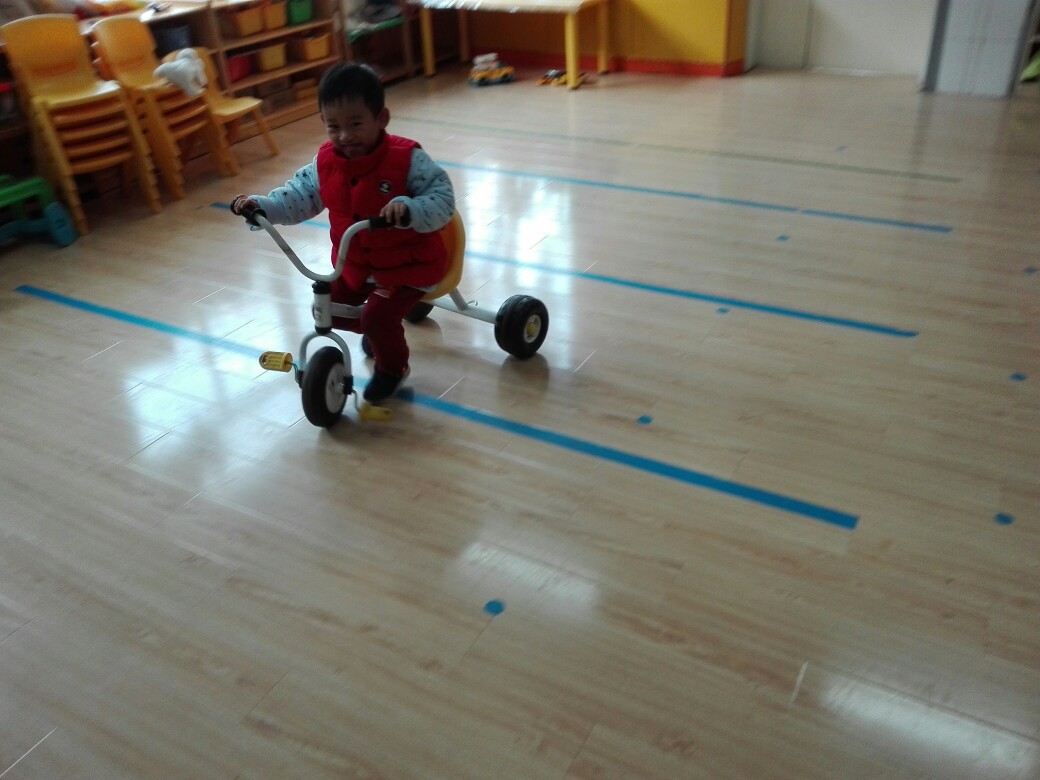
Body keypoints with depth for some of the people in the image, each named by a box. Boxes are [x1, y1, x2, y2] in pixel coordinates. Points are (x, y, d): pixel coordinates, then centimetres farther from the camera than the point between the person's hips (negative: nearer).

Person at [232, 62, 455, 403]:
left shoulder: (407, 159, -24)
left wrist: (408, 210, -47)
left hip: (407, 264, -7)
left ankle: (392, 366, 14)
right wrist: (260, 204, -15)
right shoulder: (325, 162, -7)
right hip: (355, 262, 7)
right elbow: (298, 197, 2)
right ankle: (383, 333, 40)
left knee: (378, 315, -20)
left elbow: (443, 200, -27)